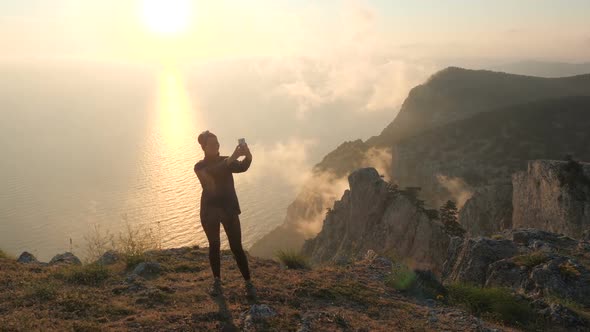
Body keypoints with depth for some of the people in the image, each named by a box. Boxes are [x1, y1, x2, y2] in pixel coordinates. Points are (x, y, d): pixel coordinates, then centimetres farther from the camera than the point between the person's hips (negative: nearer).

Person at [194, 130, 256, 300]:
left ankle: (248, 283, 3)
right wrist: (232, 158, -36)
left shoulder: (227, 161, 3)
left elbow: (242, 168, -18)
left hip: (229, 209, 0)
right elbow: (212, 173, -25)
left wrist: (248, 156, -41)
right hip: (209, 211, 0)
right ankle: (217, 281, 23)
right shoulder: (200, 166, -2)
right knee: (214, 246, 7)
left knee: (236, 247, -3)